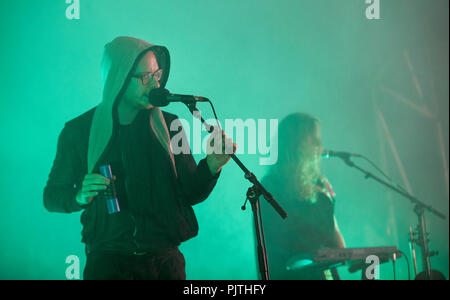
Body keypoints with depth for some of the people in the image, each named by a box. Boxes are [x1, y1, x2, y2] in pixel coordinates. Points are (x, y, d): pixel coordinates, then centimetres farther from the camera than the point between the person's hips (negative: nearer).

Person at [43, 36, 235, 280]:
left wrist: (211, 166, -12)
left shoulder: (168, 125, 5)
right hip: (108, 259, -2)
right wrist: (80, 196, -15)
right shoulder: (78, 131, 0)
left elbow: (190, 194, 6)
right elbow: (52, 196, 5)